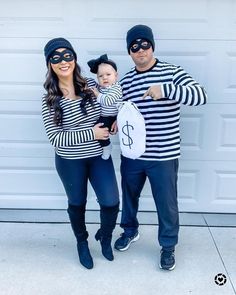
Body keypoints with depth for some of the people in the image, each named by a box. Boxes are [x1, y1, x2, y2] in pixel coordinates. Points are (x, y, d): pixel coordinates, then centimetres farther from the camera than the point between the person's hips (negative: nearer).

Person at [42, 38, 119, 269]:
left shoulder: (91, 87, -5)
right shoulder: (50, 99, -12)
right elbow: (55, 137, -17)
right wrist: (91, 133, -20)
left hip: (99, 157, 2)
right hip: (70, 162, -2)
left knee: (111, 203, 1)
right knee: (77, 204, 17)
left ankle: (105, 237, 34)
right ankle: (82, 243, 44)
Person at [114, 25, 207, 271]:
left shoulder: (172, 72, -8)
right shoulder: (125, 81, 4)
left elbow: (200, 95, -20)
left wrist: (165, 89, -33)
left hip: (164, 157, -3)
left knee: (167, 205, 9)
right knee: (129, 196, 22)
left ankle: (168, 246, 33)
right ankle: (130, 231, 49)